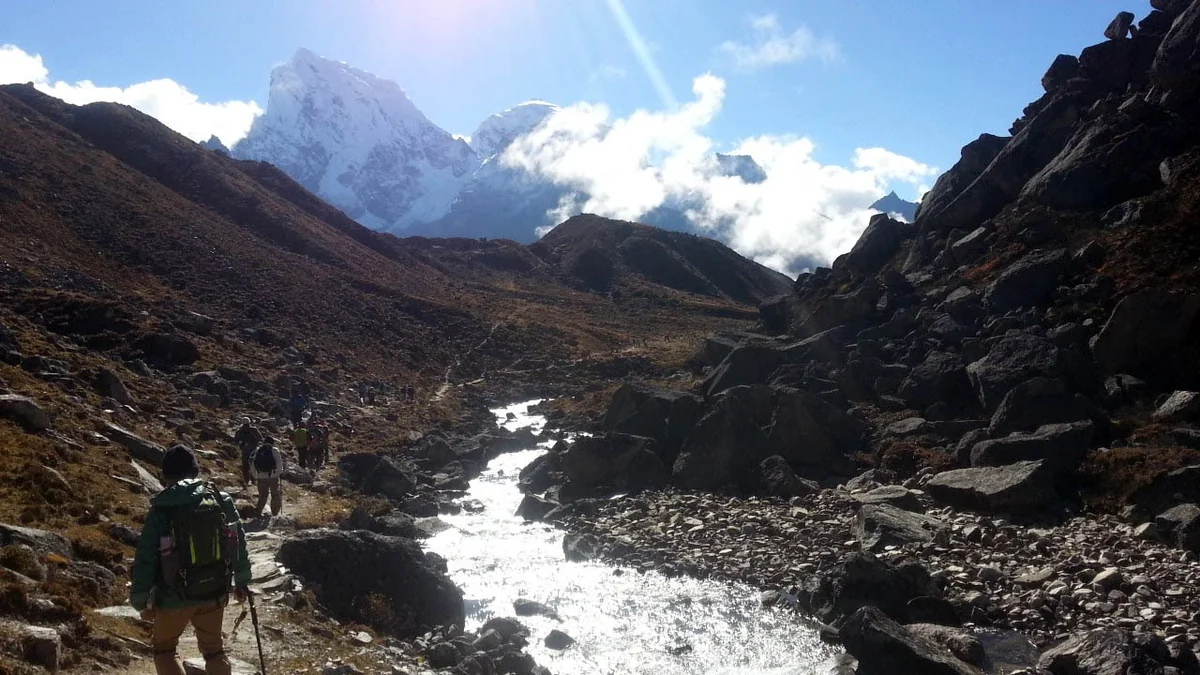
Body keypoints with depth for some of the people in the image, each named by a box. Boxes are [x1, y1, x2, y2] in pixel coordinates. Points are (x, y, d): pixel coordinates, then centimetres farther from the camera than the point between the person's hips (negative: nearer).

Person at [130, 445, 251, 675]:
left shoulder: (162, 510, -12)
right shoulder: (221, 500, -2)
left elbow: (146, 558, -10)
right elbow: (239, 542, 7)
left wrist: (141, 600, 2)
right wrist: (241, 581, 20)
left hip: (176, 596, -3)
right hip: (215, 592, 3)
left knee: (164, 647, 21)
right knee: (213, 648, 21)